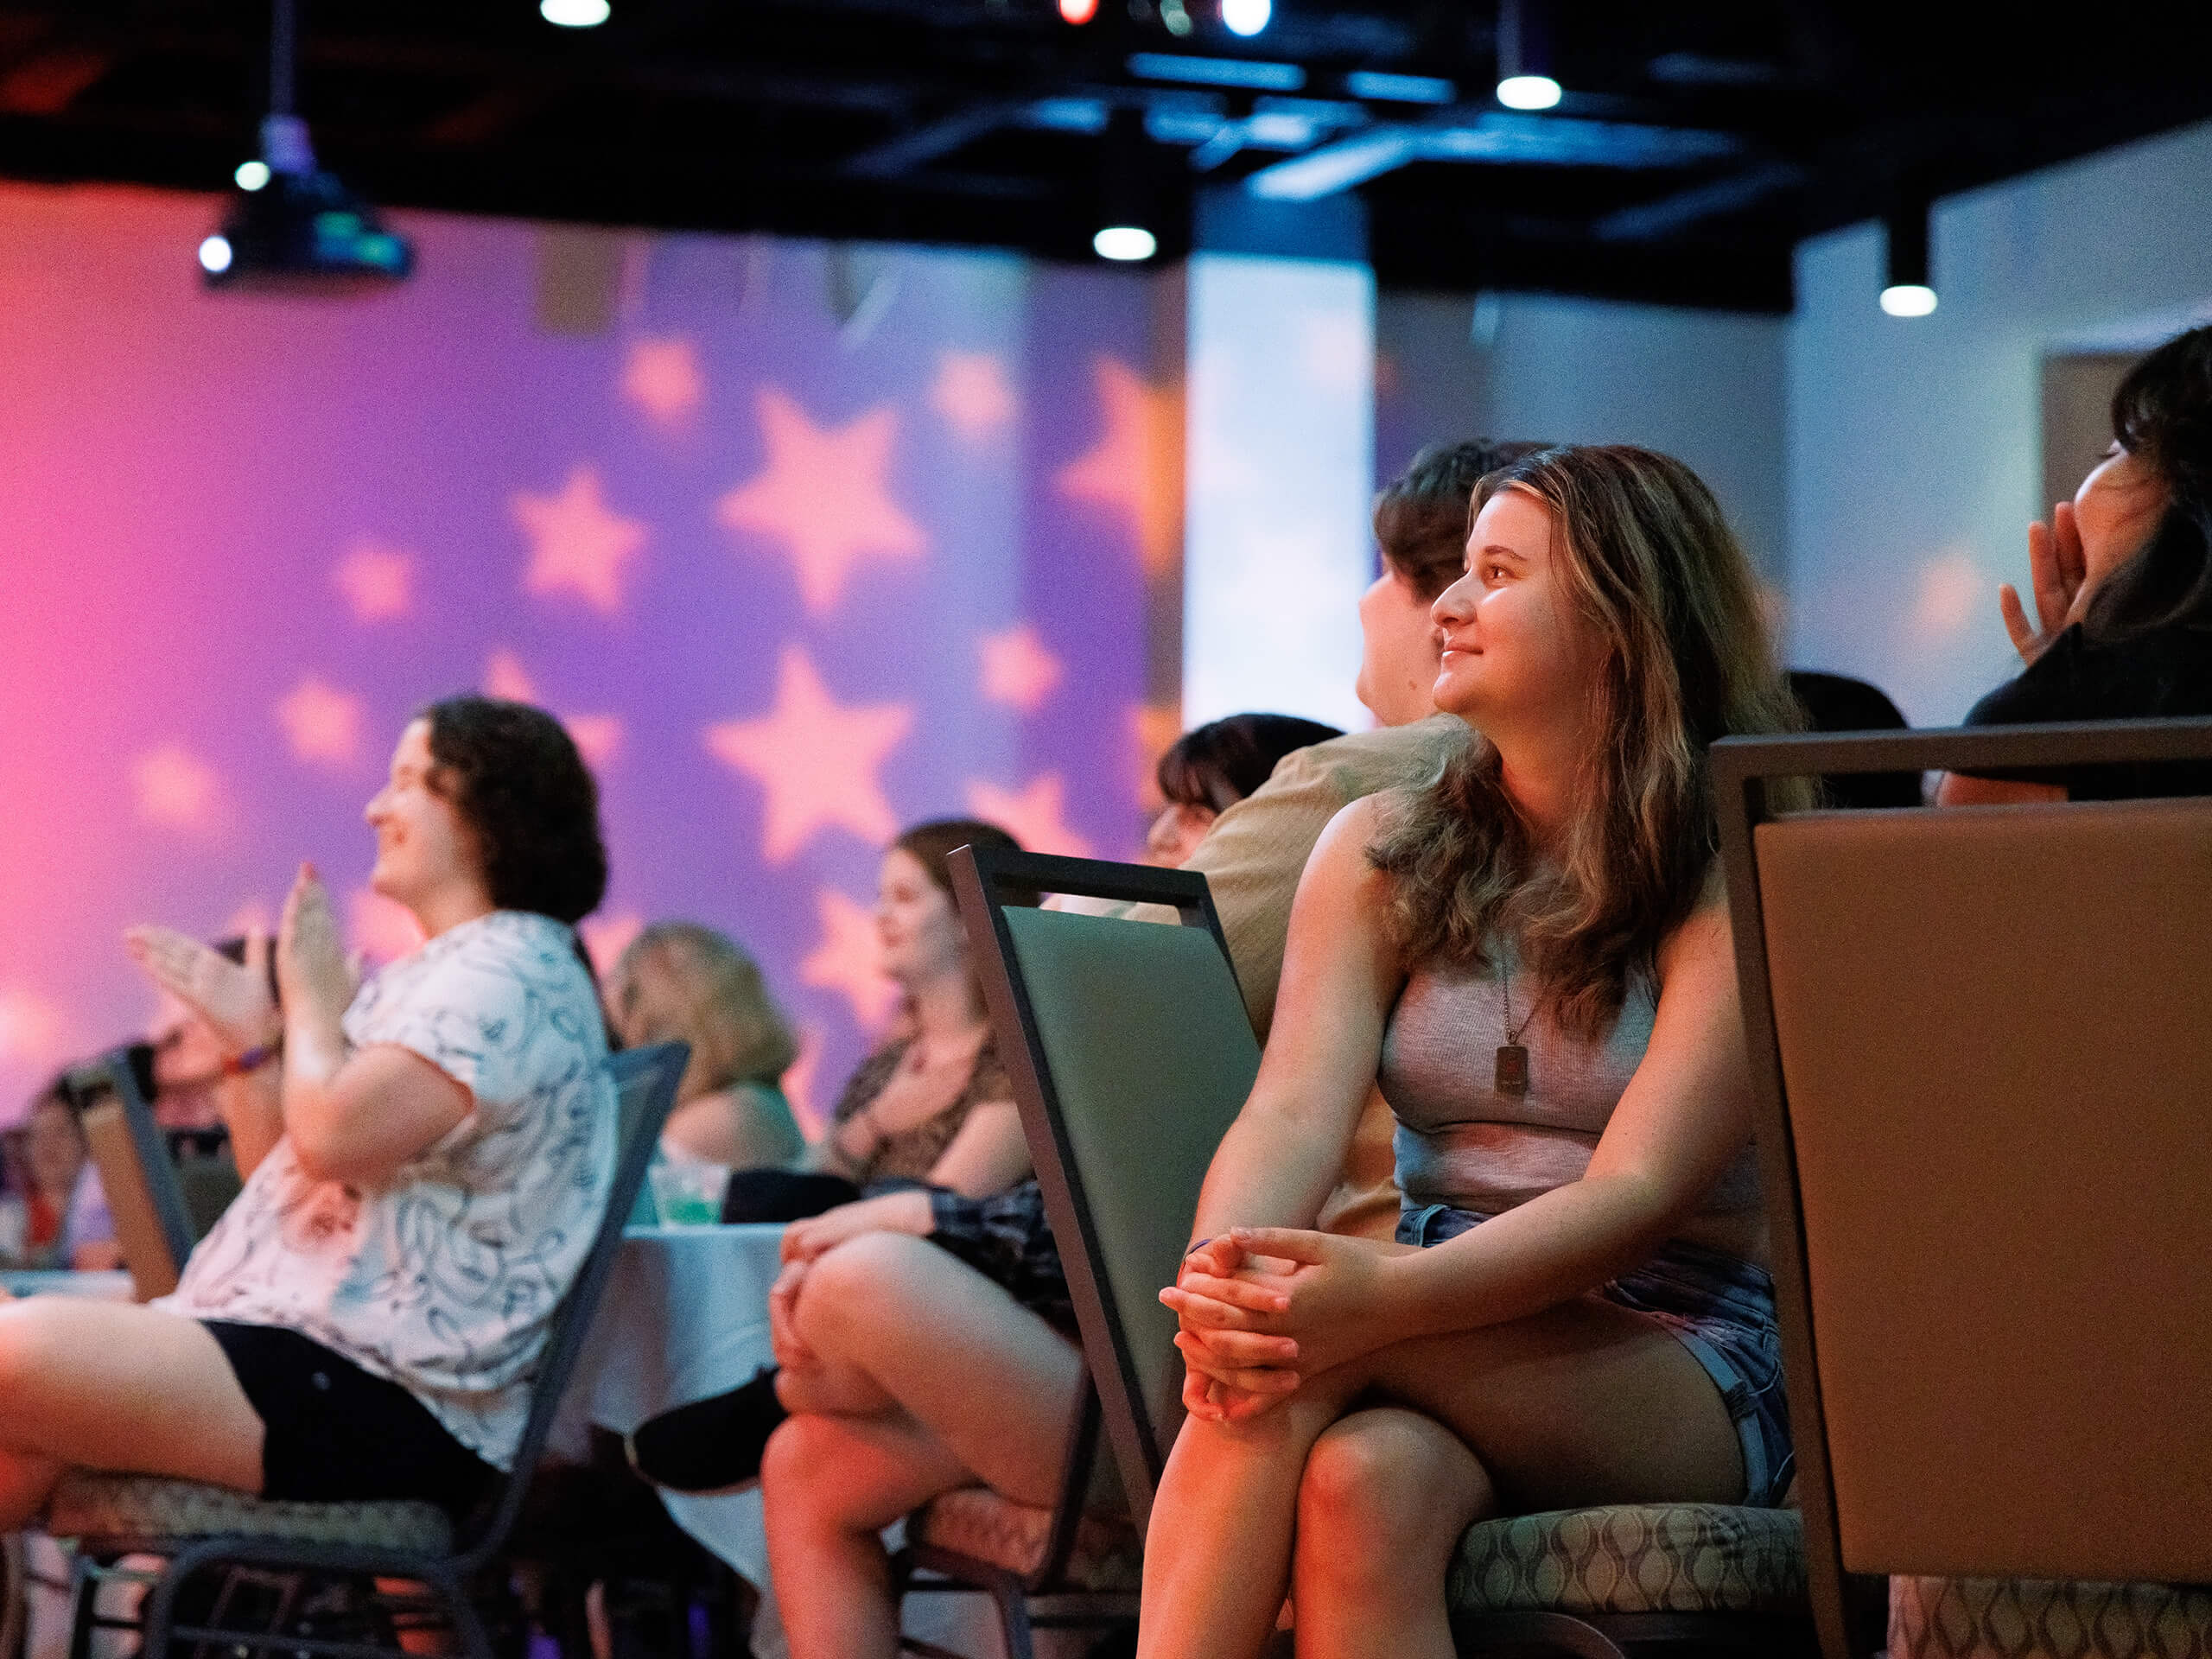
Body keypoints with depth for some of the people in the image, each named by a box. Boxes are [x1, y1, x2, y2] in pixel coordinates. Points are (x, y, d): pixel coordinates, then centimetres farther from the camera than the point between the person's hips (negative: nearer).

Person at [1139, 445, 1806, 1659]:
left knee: (1317, 1356, -33)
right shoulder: (1383, 852, 12)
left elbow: (1639, 1196, -17)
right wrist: (1217, 1284, -27)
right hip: (1450, 1338, 3)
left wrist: (1384, 1298, -34)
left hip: (1687, 1383, -3)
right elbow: (1292, 1115, -3)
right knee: (1363, 1480, -35)